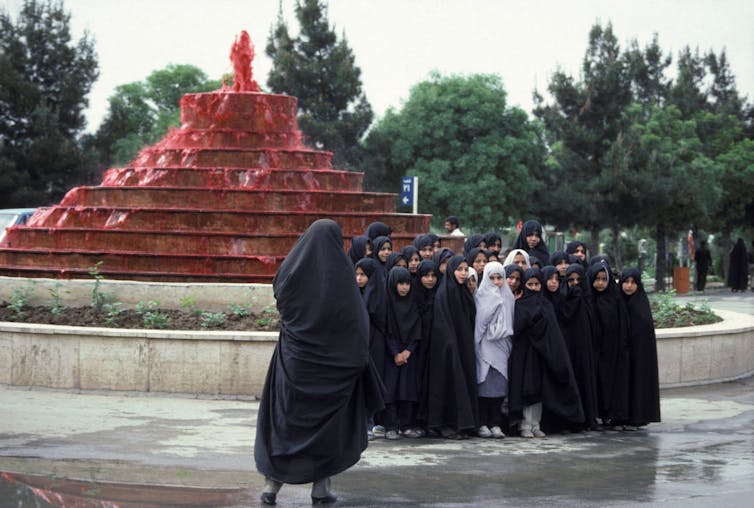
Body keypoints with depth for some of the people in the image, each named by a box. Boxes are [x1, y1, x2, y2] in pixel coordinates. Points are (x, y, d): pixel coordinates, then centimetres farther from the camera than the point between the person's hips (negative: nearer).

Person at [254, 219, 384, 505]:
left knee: (284, 417, 9)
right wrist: (357, 357, -3)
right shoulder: (342, 272, -9)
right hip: (333, 362, -2)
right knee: (328, 420, 9)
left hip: (294, 357, 2)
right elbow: (358, 321, -10)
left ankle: (272, 484, 2)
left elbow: (281, 307, 8)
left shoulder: (291, 268, -3)